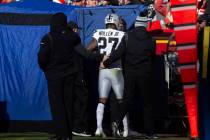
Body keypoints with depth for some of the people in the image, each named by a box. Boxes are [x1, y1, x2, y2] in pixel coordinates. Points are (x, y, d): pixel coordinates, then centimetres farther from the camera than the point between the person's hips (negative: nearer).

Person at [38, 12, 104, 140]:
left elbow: (42, 57, -13)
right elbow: (84, 53, 1)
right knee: (68, 103, 10)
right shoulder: (72, 36, 1)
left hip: (54, 75, -4)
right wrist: (99, 57, 11)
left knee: (57, 105, -1)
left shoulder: (48, 38, -11)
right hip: (70, 74, 4)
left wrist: (45, 69, 5)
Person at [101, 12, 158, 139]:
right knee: (147, 102, 5)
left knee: (127, 99, 10)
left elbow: (118, 53, -6)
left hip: (130, 73, 1)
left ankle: (117, 121, -12)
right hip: (145, 74, -1)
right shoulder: (150, 39, -2)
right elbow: (153, 56, 9)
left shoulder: (128, 36, -4)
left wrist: (106, 63, 5)